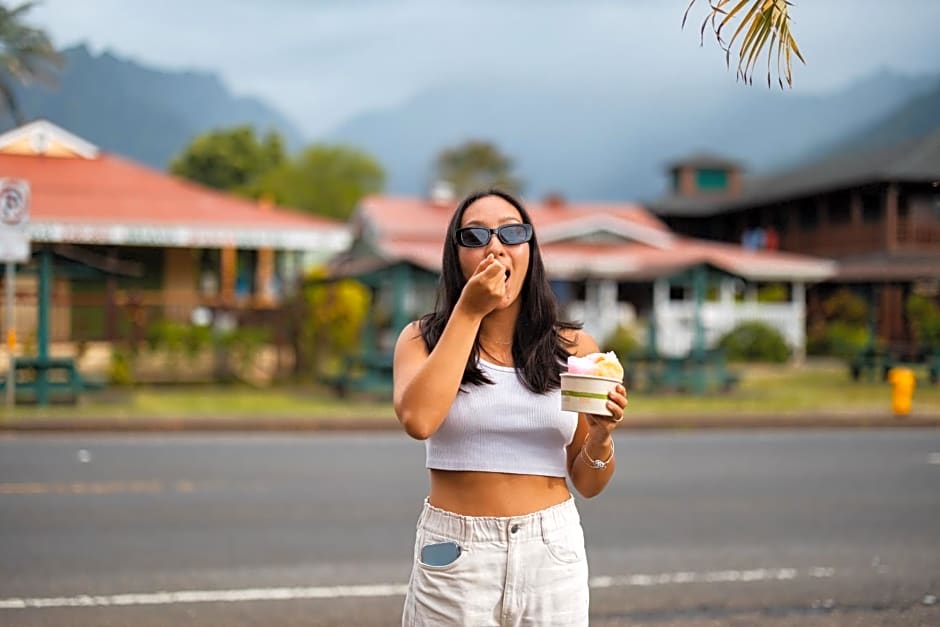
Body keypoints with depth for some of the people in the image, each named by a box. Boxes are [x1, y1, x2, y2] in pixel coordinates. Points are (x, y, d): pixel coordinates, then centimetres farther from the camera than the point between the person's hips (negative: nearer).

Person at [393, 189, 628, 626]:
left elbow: (587, 484, 6)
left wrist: (600, 438, -15)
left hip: (551, 552, 1)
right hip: (453, 555, -1)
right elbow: (418, 420, -22)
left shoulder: (574, 348, 1)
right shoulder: (423, 339, -1)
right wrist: (468, 312, -16)